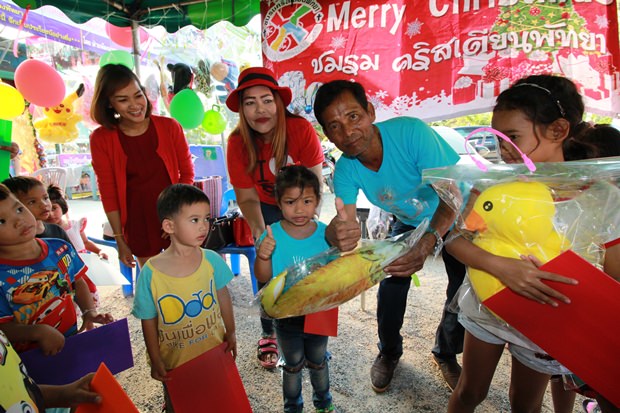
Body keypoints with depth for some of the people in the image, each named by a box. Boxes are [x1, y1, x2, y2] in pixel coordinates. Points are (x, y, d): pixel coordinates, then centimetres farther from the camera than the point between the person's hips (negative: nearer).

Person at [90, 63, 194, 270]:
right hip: (138, 224, 1)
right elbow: (108, 193, -3)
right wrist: (120, 240, 0)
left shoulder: (169, 127, -6)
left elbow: (187, 172, 0)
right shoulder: (101, 139, -7)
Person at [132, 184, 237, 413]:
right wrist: (156, 362, -4)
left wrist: (230, 332, 6)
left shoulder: (212, 260, -16)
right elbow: (149, 322, -11)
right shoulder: (150, 273, -21)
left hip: (214, 351, 2)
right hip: (175, 361, -2)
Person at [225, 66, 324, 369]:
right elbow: (247, 197, -17)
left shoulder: (301, 129, -28)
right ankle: (269, 334, 22)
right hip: (268, 207, 1)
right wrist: (259, 231, -34)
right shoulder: (237, 142, -22)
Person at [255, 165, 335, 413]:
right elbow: (263, 277, -15)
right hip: (286, 315, -1)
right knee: (292, 365, 23)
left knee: (318, 361, 25)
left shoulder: (325, 233, -16)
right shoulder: (272, 235, -19)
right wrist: (263, 257, -34)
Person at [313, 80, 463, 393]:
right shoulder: (346, 170, -23)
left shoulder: (411, 132, -37)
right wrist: (335, 233, -59)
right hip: (409, 222, 3)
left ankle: (446, 354, 27)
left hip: (455, 216, -2)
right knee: (391, 285, -5)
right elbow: (345, 223, -34)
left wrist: (429, 241, -56)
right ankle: (389, 353, 24)